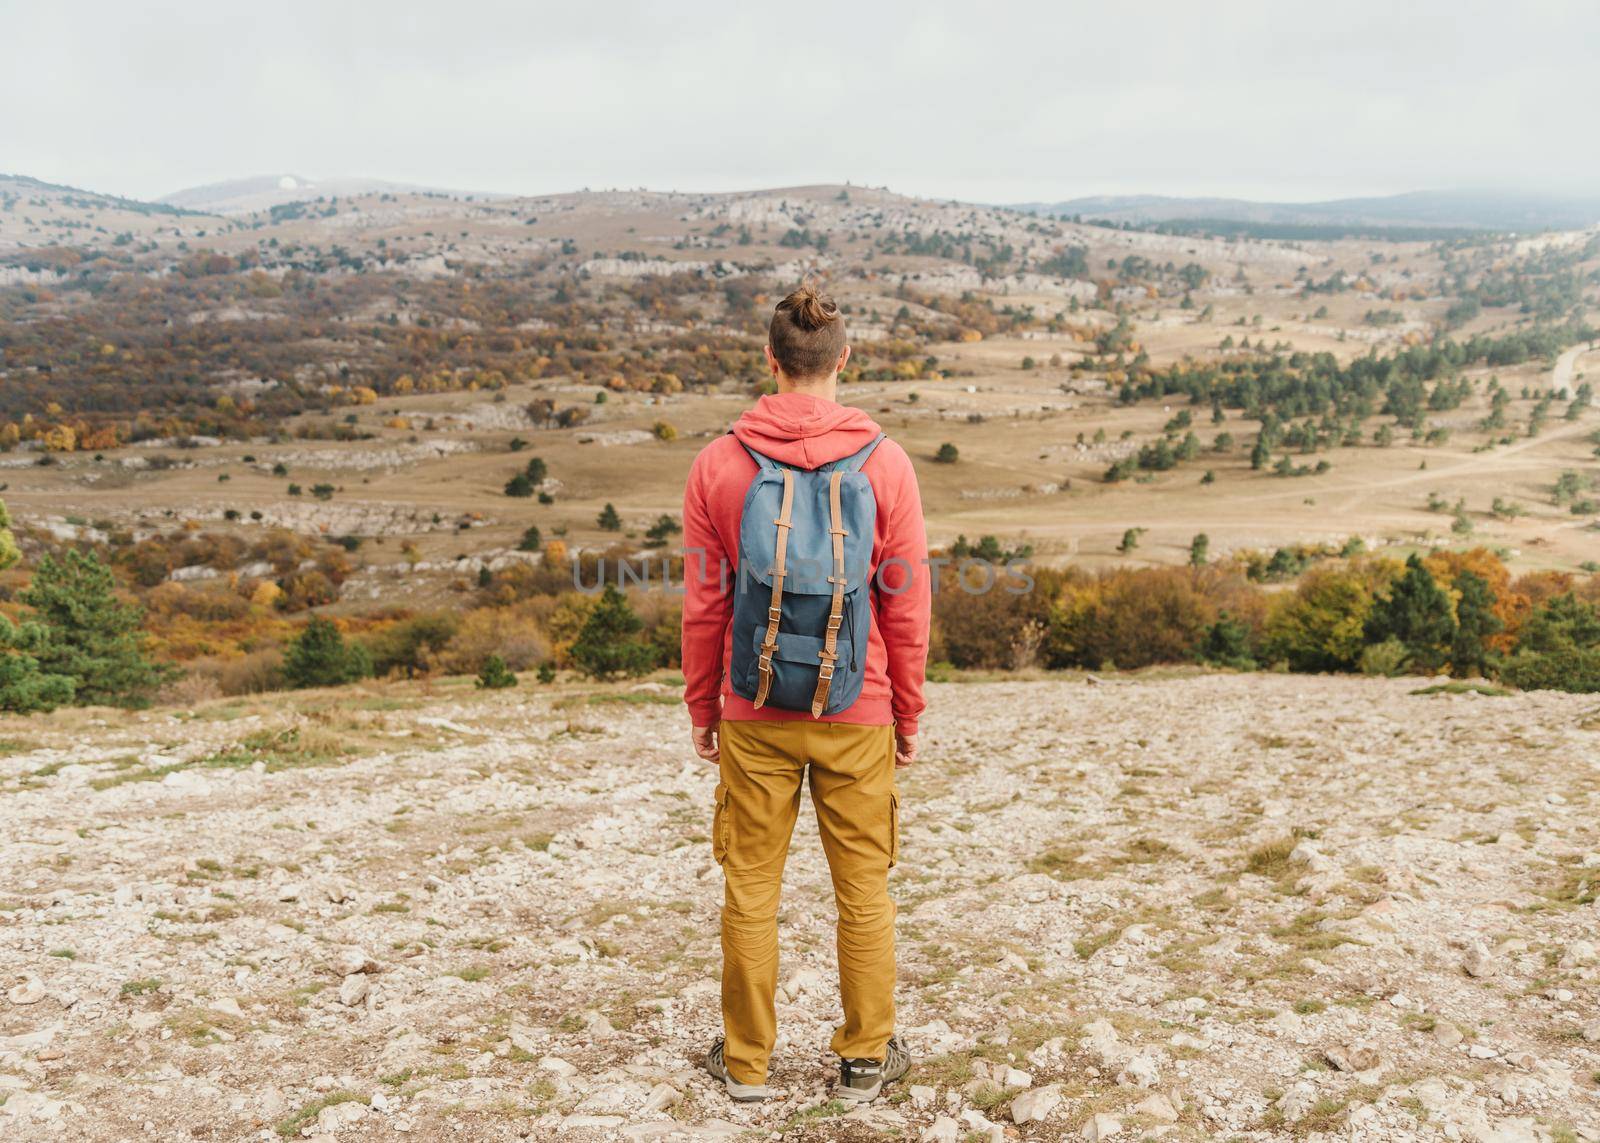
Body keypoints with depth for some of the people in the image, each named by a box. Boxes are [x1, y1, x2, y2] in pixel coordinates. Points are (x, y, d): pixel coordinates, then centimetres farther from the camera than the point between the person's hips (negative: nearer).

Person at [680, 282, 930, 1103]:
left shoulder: (718, 464, -5)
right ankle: (865, 1059, 24)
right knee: (863, 887, 12)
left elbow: (703, 605, -1)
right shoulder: (884, 462, -6)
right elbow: (907, 606, -3)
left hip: (754, 714, 1)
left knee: (750, 886, 12)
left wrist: (702, 709, 10)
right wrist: (908, 712, 8)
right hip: (857, 713, 0)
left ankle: (747, 1061, 24)